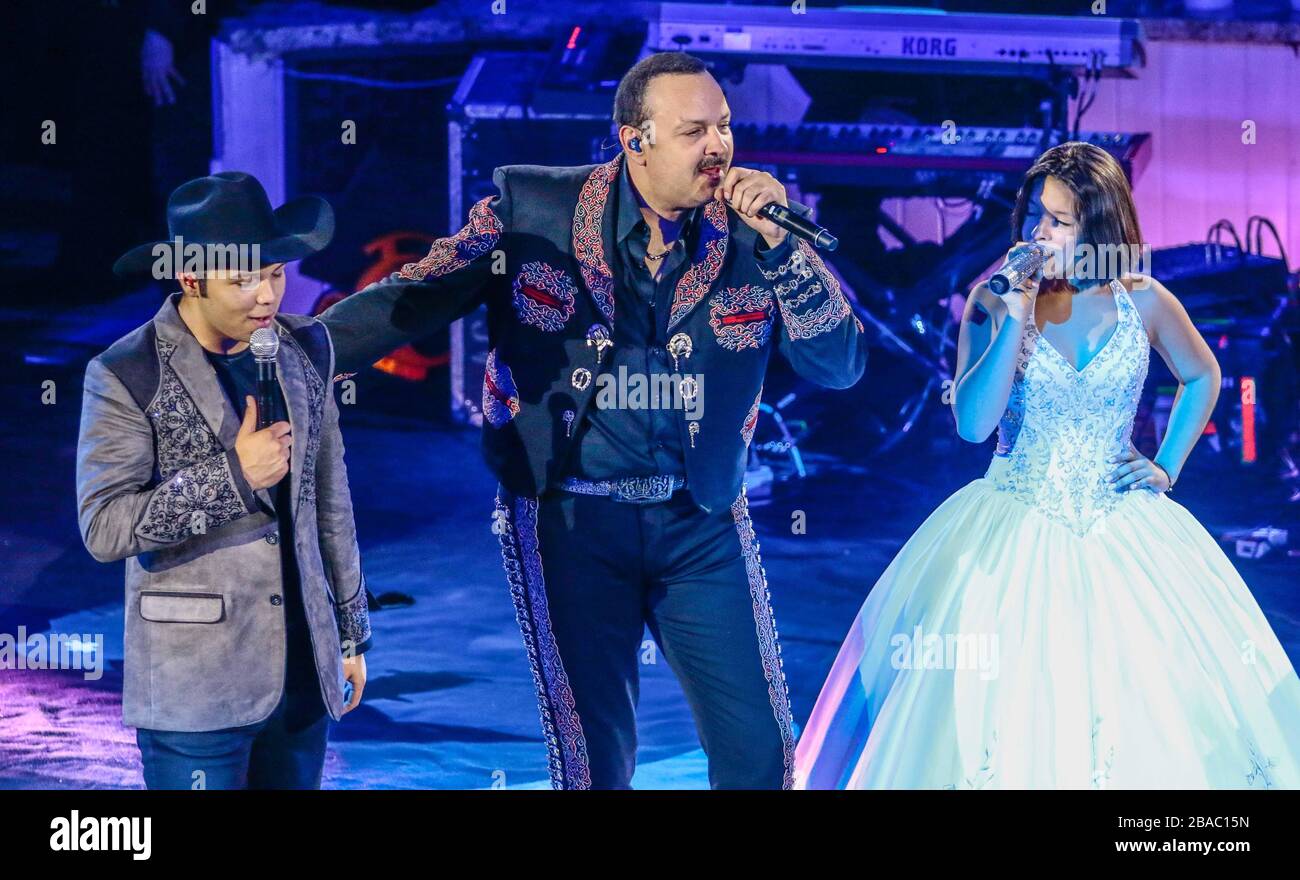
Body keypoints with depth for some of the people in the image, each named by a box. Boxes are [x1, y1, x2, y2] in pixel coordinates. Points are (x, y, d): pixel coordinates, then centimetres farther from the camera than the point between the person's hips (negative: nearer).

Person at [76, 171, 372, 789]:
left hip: (303, 673, 5)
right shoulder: (126, 377, -10)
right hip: (196, 690, -5)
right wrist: (232, 475, -19)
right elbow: (105, 529, -15)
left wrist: (351, 632, 16)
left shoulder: (304, 351, 7)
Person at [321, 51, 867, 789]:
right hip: (569, 520, -2)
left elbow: (844, 364, -6)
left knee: (762, 752, 5)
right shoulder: (532, 210, -6)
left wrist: (779, 243, -18)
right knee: (595, 756, -1)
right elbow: (414, 301, -5)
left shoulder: (752, 236, -2)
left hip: (703, 526, 2)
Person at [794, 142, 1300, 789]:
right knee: (998, 714, -4)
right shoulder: (994, 300, -4)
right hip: (1012, 538, -1)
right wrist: (1016, 319, -20)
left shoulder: (1142, 301, 0)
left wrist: (1167, 467, 8)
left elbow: (1201, 377, 19)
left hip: (1119, 535, 1)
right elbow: (971, 422, -15)